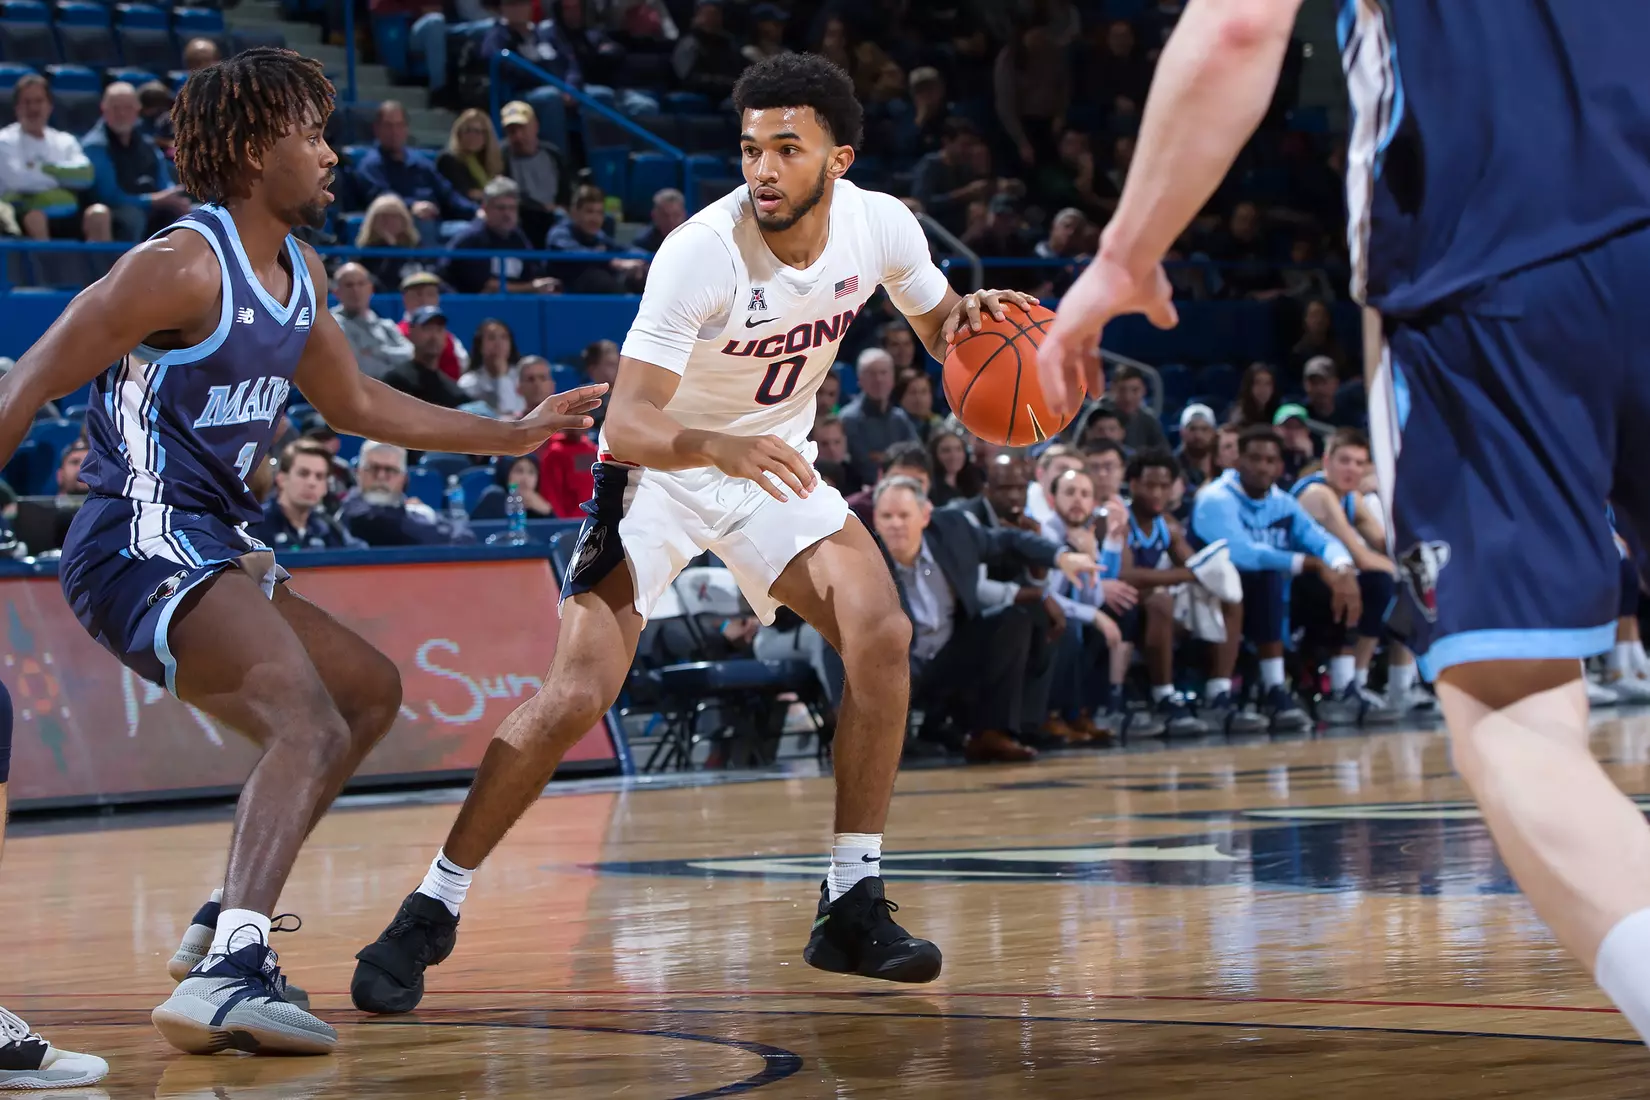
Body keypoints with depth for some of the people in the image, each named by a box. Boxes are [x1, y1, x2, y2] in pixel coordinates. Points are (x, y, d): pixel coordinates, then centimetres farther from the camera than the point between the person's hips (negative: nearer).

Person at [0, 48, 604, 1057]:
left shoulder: (300, 274, 12)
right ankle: (230, 970, -42)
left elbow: (353, 403, 28)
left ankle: (228, 919, 22)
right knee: (311, 724, -28)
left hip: (219, 548, 10)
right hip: (145, 548, -10)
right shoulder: (183, 267, -16)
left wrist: (512, 435, 27)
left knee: (371, 692, 25)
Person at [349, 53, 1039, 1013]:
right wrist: (715, 445, -54)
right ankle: (430, 914, -4)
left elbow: (939, 329, 7)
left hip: (774, 465, 4)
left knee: (881, 636, -17)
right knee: (579, 691, -16)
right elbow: (627, 428, -33)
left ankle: (854, 910, -7)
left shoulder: (880, 226, -14)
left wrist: (971, 319, -17)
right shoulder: (701, 252, -29)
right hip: (658, 468, -4)